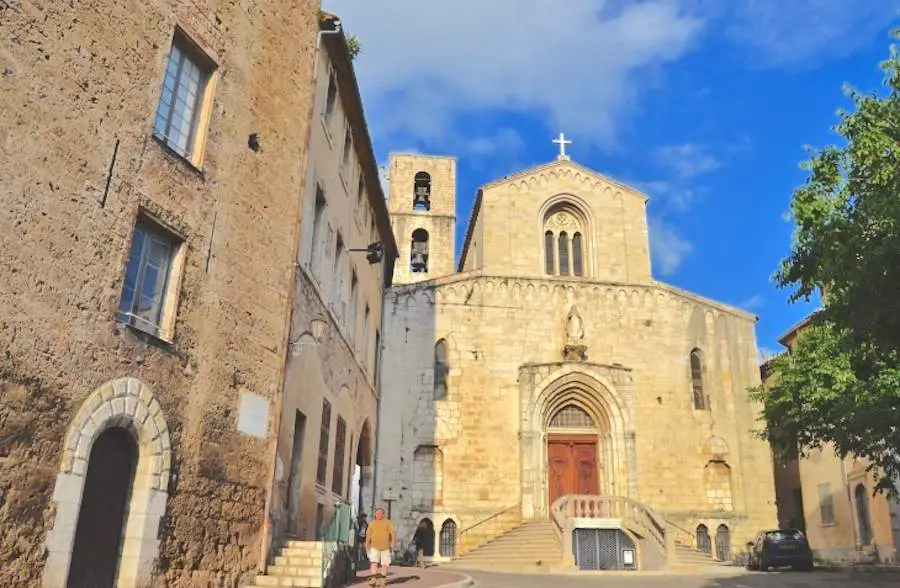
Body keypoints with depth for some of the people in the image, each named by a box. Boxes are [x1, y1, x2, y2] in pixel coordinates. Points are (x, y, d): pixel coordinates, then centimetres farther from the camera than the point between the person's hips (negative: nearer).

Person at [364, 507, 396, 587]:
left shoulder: (388, 522, 2)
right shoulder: (372, 523, 10)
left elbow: (393, 532, -7)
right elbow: (368, 535, 10)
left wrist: (393, 543, -18)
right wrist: (367, 545, 4)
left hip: (385, 547, -1)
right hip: (374, 547, 1)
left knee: (384, 563, 4)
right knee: (373, 562, -12)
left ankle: (382, 579, 17)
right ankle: (373, 579, -14)